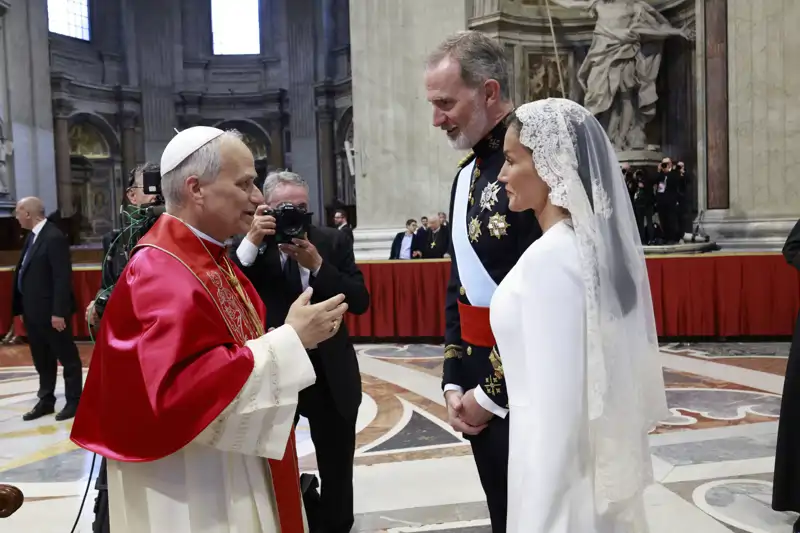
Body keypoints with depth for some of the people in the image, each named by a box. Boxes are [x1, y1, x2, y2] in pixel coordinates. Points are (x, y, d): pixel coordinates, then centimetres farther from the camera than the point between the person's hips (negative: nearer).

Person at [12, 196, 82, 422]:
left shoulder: (54, 237, -18)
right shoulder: (32, 236, 10)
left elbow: (63, 277, -21)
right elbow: (25, 272, 13)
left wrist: (58, 312, -22)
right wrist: (22, 307, 12)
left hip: (51, 311, -9)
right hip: (33, 311, 9)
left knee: (67, 357, 6)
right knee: (42, 360, 18)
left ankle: (74, 401, 17)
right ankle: (46, 401, 29)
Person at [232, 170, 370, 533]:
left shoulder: (333, 241, -3)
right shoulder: (248, 246, -5)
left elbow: (360, 302, -10)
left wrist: (317, 264, -22)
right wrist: (252, 241, -26)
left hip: (330, 372, 2)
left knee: (337, 468, 17)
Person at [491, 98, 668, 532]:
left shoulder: (548, 257, -23)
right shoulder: (598, 242, 2)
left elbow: (555, 406, -23)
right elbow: (596, 375, 10)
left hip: (563, 462, -8)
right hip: (602, 450, 8)